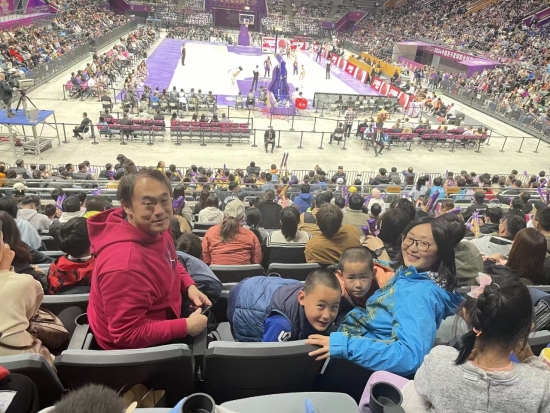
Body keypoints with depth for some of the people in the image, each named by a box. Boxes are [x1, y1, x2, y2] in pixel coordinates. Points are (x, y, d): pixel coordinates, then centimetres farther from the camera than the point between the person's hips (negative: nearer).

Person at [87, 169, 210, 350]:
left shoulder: (154, 229, -11)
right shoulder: (125, 265, -39)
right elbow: (128, 335, -32)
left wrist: (189, 286, -6)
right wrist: (186, 327, -26)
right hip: (135, 346, -8)